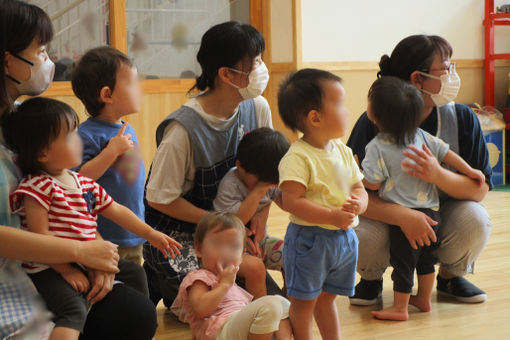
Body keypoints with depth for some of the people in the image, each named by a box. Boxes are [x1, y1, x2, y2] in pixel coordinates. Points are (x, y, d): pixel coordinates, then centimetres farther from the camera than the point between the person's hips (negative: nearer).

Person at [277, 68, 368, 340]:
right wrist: (332, 216, -27)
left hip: (343, 237, 7)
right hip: (309, 238, -7)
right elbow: (291, 201, -25)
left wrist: (357, 203, -12)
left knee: (327, 298, 21)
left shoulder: (343, 152, 7)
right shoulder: (298, 157, -19)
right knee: (303, 302, 4)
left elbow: (359, 188, 12)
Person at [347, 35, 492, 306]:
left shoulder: (462, 119, -11)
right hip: (388, 219, -2)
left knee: (475, 221, -29)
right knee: (358, 237, -33)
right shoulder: (373, 124, -18)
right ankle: (372, 278, 8)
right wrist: (403, 216, -40)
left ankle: (449, 275, 7)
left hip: (441, 217, 2)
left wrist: (439, 176, -36)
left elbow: (480, 188, -15)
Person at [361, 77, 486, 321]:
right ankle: (424, 299, 34)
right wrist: (470, 171, 19)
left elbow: (372, 184, -15)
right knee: (426, 257, 21)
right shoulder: (422, 136, 2)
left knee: (403, 261, 5)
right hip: (431, 211, 7)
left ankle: (400, 308, 14)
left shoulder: (378, 147, -15)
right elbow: (447, 154, 7)